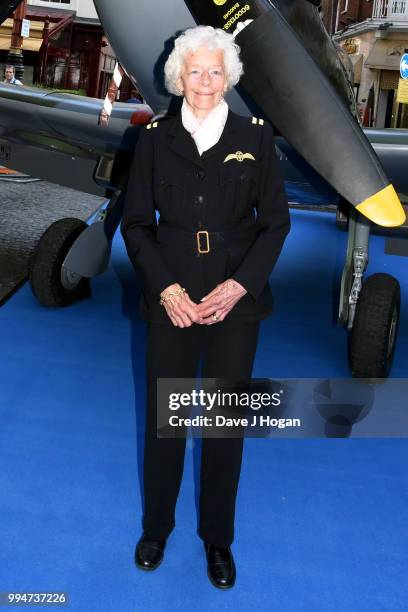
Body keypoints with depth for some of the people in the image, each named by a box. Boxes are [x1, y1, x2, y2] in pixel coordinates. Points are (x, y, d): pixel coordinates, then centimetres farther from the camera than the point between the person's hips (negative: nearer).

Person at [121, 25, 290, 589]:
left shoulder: (256, 136, 1)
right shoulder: (155, 139, 3)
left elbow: (276, 221, 1)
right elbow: (135, 222, 2)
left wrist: (238, 287, -12)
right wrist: (166, 288, -11)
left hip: (236, 303, 0)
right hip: (173, 302, 1)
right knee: (163, 419, 10)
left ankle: (218, 538, 29)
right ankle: (156, 527, 33)